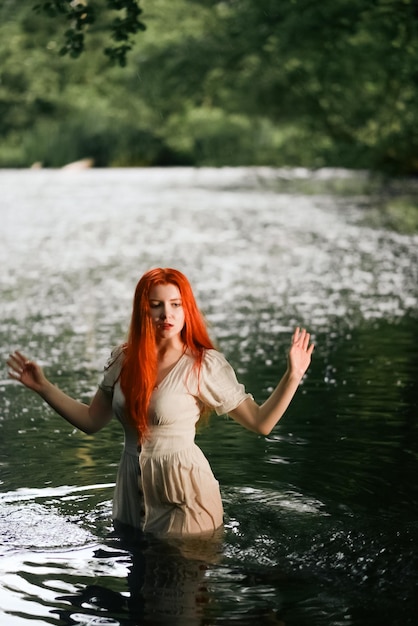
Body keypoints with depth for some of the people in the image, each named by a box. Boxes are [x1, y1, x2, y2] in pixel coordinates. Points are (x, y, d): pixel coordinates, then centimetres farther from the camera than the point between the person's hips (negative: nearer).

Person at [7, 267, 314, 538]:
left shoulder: (205, 364, -12)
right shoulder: (124, 359, 0)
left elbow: (260, 423, -12)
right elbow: (92, 421, 9)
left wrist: (293, 376, -24)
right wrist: (43, 386, 3)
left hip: (181, 488, -5)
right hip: (132, 488, 5)